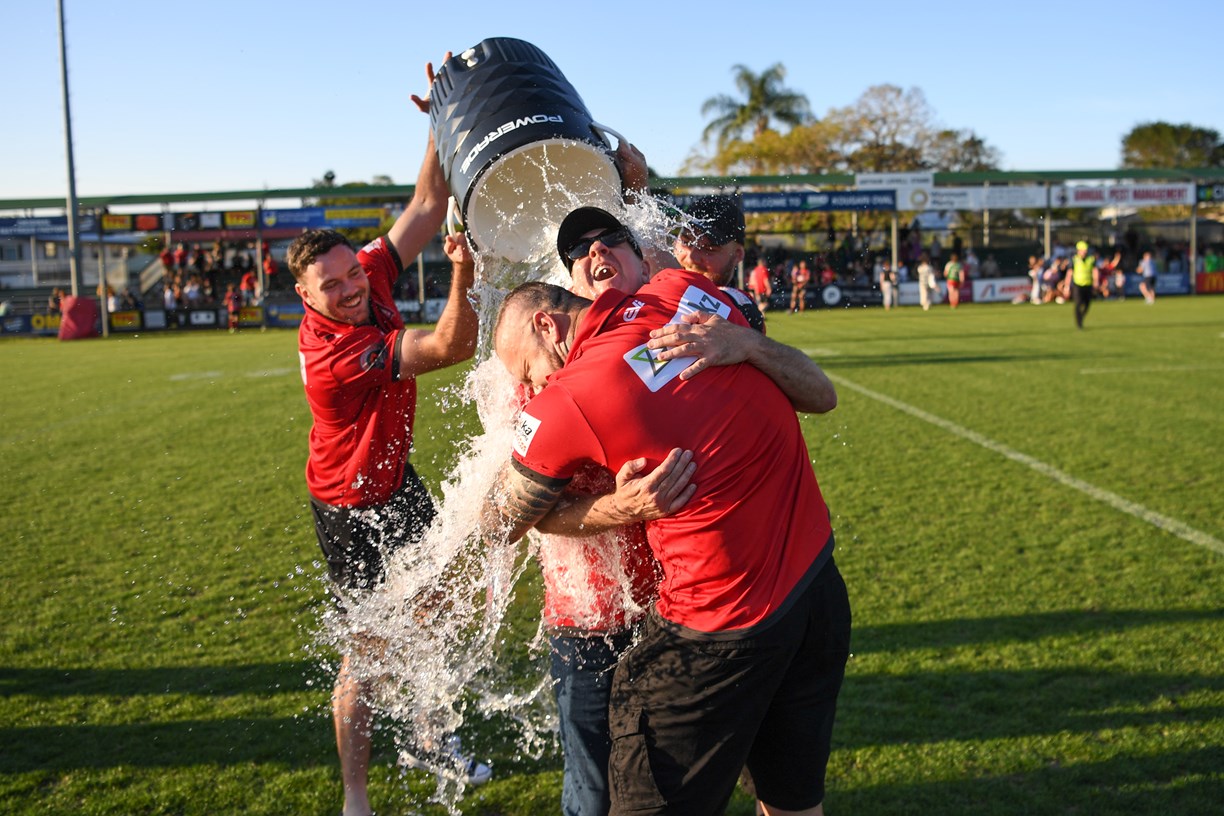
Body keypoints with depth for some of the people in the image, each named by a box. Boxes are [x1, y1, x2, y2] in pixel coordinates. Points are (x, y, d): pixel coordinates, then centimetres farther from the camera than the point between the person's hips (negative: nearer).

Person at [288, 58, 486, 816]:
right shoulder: (330, 354, -32)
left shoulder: (370, 278, -11)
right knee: (368, 647, -2)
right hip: (351, 505, -8)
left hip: (398, 480, 8)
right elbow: (452, 347, -35)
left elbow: (428, 204, -9)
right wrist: (464, 273, -50)